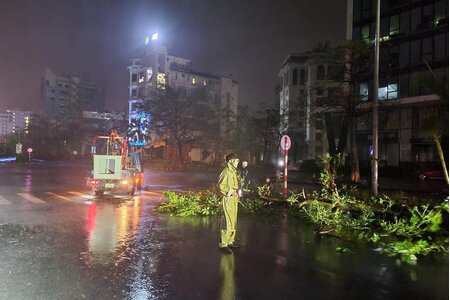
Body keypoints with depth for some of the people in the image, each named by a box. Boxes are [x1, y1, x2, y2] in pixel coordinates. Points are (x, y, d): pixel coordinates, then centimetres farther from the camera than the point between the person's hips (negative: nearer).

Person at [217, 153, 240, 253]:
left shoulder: (233, 172, 13)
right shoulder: (226, 172, -15)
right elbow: (220, 185, -20)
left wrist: (236, 193, 13)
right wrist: (230, 192, -21)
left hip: (234, 199, 9)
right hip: (228, 199, -9)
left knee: (233, 221, 15)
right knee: (227, 222, -6)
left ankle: (230, 241, 26)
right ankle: (223, 244, 1)